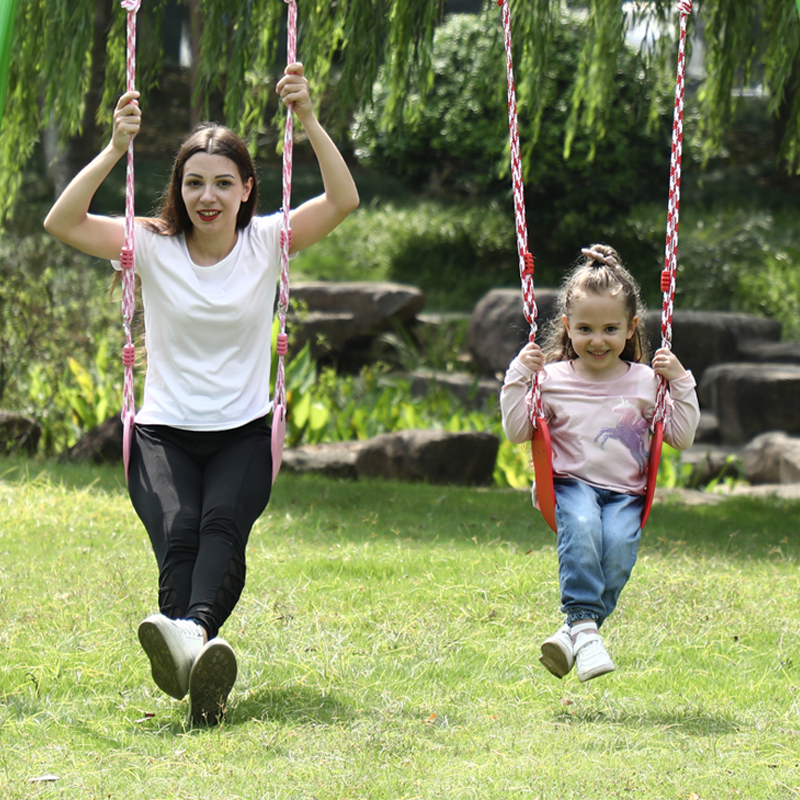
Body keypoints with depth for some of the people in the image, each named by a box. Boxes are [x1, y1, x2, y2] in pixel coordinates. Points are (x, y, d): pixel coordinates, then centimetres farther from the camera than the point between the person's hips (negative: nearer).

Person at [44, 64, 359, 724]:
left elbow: (344, 201, -11)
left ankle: (192, 629, -59)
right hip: (164, 433, 0)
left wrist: (309, 122, -22)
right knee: (177, 533, -30)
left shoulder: (267, 243, 2)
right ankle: (199, 673, -53)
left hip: (243, 434, 0)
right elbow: (62, 223, -11)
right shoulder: (152, 247, 1)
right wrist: (116, 150, -21)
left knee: (224, 521, -32)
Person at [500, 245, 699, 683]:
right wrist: (518, 377, -2)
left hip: (624, 493, 1)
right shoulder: (553, 379, 5)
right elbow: (516, 432, 6)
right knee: (581, 528, -36)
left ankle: (575, 631, -26)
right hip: (571, 484, -1)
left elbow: (682, 437, 10)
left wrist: (681, 383, 0)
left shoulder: (644, 382, 7)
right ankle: (584, 622, -39)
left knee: (619, 547, -31)